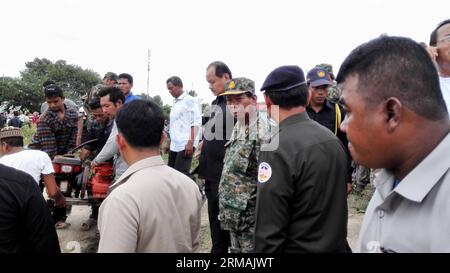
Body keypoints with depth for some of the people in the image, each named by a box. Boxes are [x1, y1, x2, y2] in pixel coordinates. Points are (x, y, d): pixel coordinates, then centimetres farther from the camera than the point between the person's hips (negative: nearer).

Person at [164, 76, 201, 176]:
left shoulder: (189, 100, -4)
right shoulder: (175, 103, 18)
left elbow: (196, 122, -12)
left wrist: (191, 142, -19)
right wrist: (169, 142, 20)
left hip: (185, 145, -8)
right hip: (174, 145, 8)